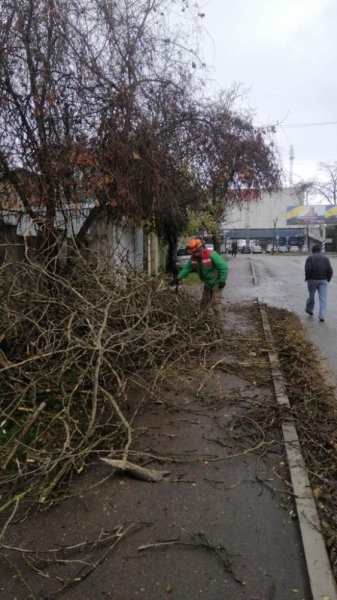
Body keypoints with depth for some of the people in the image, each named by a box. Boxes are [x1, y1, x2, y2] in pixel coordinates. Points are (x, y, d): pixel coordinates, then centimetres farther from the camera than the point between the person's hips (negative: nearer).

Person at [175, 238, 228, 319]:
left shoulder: (211, 255, -28)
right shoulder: (193, 258, -5)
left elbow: (223, 267, -26)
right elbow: (187, 268, -1)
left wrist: (222, 280, -25)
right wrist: (179, 277, -13)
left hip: (216, 283, -7)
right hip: (207, 283, 7)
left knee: (215, 303, -7)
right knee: (204, 302, 17)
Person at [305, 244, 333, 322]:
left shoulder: (310, 258, -2)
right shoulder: (325, 258, 7)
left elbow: (308, 269, -14)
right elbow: (330, 270, 0)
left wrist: (307, 278, -1)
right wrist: (328, 279, 11)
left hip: (313, 280, -1)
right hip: (323, 280, 1)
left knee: (311, 295, 17)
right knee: (323, 298, 0)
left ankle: (309, 310, 36)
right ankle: (322, 316, -5)